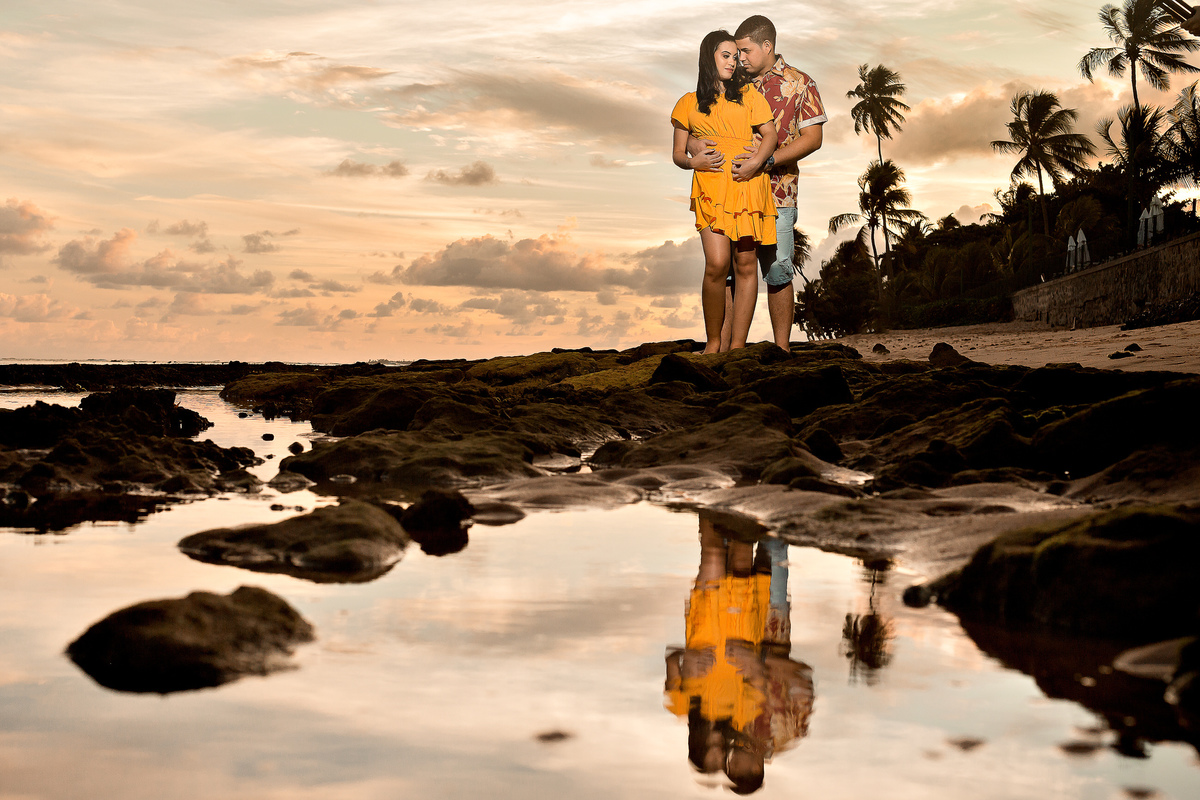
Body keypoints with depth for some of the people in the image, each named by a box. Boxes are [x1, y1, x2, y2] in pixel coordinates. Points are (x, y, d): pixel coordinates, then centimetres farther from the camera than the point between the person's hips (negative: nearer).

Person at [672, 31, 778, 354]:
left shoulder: (747, 93, 16)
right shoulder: (689, 103, 16)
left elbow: (770, 134, 8)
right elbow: (677, 153, 16)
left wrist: (756, 161, -12)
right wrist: (693, 162, -6)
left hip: (747, 185, 1)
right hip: (710, 185, -1)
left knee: (745, 264, -3)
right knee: (717, 264, -16)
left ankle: (737, 348, 0)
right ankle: (713, 342, 0)